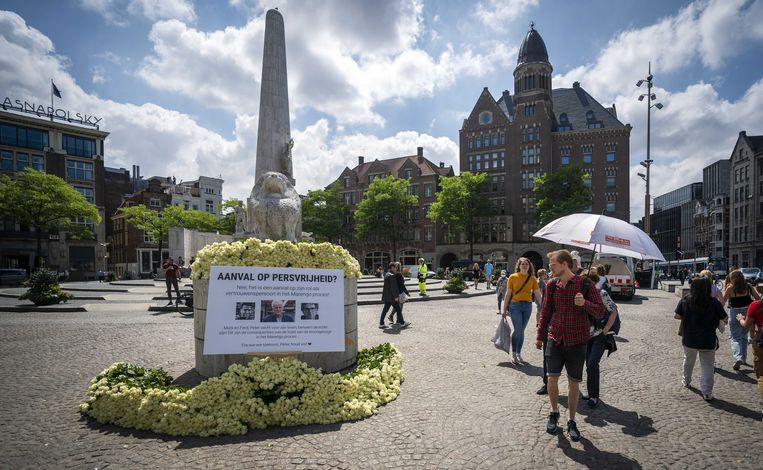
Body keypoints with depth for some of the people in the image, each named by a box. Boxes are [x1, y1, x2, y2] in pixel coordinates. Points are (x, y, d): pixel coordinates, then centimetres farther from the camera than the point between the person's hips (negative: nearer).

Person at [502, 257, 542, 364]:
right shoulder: (513, 277, -1)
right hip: (515, 305, -2)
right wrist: (504, 309, 1)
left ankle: (519, 354, 23)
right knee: (518, 330, -12)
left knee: (522, 331, 9)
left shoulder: (532, 279, 4)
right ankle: (513, 353, 6)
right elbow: (508, 293, 1)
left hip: (528, 306, 3)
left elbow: (538, 294, 4)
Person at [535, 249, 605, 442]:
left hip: (577, 340, -2)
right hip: (555, 338, 2)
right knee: (552, 377, -2)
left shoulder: (584, 284, -8)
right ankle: (554, 413, 23)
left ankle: (572, 422, 24)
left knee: (574, 382, 6)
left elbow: (600, 311, -7)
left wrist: (584, 303, -28)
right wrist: (540, 336, 17)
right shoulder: (552, 285, 1)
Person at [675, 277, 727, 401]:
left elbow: (677, 316, -3)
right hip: (708, 341, -2)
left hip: (689, 339, 2)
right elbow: (725, 319, -8)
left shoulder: (685, 301, -9)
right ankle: (707, 393, 6)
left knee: (688, 361, 24)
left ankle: (686, 381, 43)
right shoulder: (714, 303, -14)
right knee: (707, 366, 7)